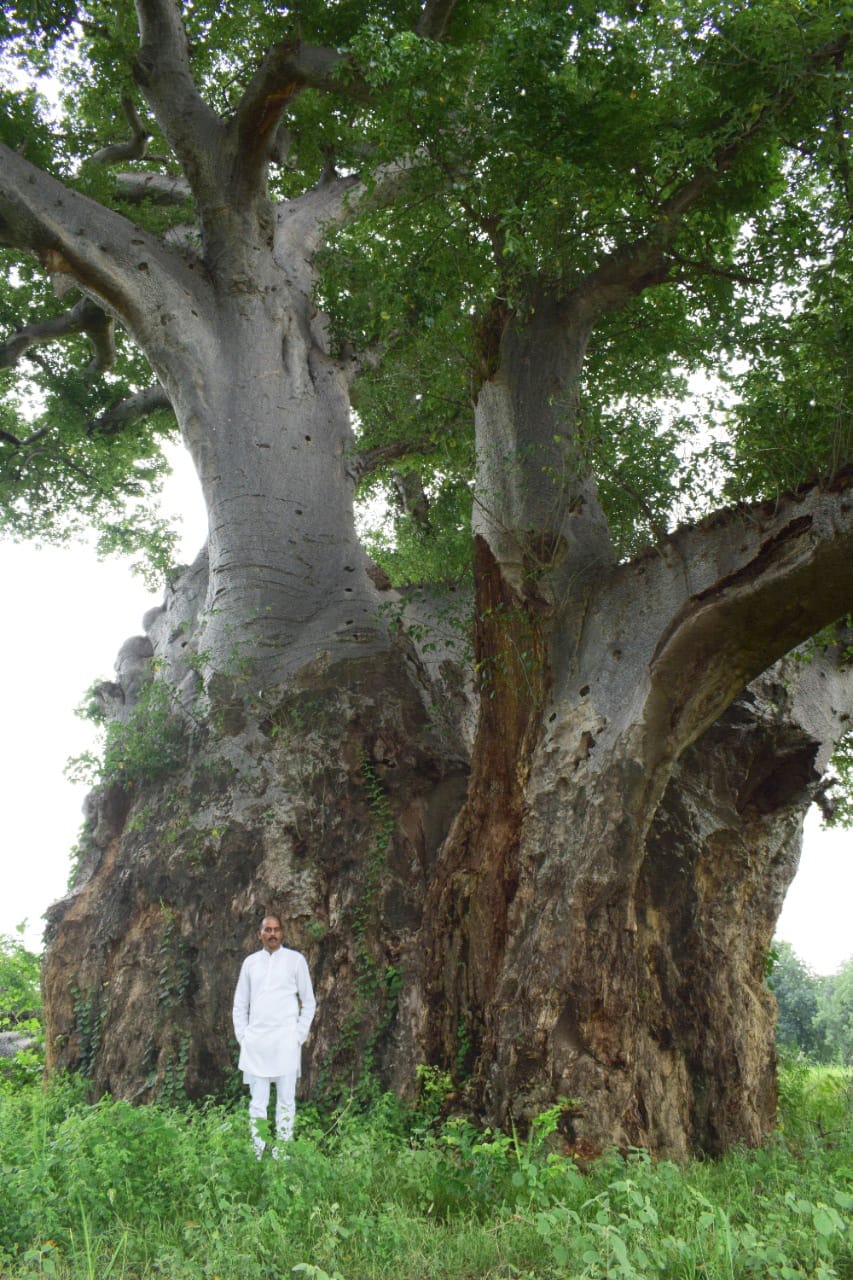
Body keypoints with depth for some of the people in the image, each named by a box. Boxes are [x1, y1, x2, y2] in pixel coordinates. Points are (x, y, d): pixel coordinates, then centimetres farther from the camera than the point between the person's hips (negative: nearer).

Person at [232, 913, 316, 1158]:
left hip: (285, 1040, -2)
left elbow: (309, 1002, 5)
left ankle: (282, 1154, 8)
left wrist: (299, 1035, -2)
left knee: (286, 1099, 1)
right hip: (255, 1043, 2)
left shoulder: (295, 960, 2)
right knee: (257, 1101, 6)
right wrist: (242, 1036, 5)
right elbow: (240, 1004, 15)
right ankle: (257, 1154, 13)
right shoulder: (250, 962, 10)